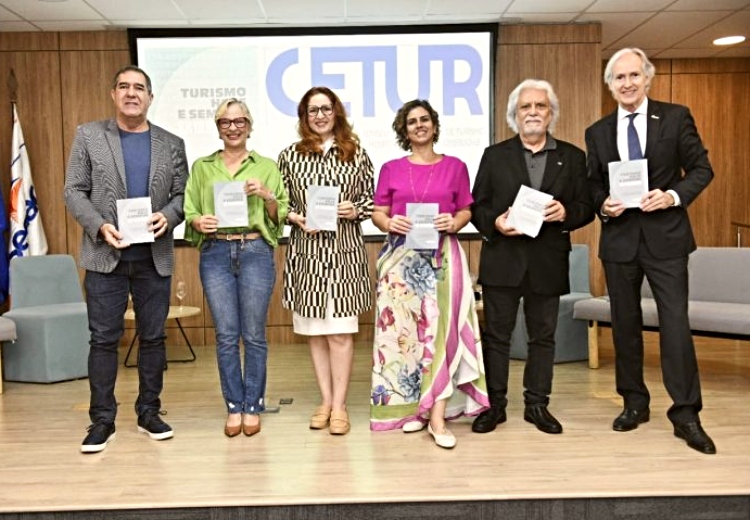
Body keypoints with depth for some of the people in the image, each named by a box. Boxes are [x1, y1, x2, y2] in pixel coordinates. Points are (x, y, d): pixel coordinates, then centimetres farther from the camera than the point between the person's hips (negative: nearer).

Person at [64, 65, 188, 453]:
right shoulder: (88, 135, 6)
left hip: (155, 257, 1)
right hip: (105, 255, -1)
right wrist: (100, 226, -13)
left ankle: (149, 413, 20)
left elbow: (182, 195, 7)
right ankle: (102, 420, 12)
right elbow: (74, 191, 2)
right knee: (104, 338, 2)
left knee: (153, 337, 7)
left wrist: (168, 216, -14)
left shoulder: (172, 144, 9)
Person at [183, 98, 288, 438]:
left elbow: (280, 217, 7)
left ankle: (253, 406, 17)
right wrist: (198, 221, -11)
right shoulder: (202, 167, 13)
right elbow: (189, 211, 10)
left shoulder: (267, 167, 8)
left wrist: (267, 195, -11)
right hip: (215, 254, 1)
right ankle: (234, 406, 17)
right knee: (226, 335, 4)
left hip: (256, 251, -1)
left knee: (254, 335, 4)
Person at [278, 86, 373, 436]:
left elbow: (372, 198, 10)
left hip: (345, 250, -1)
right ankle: (325, 400, 21)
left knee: (340, 329, -2)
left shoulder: (356, 153, 7)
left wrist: (355, 210, -9)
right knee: (314, 329, 8)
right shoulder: (290, 156, 8)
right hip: (306, 252, 2)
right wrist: (298, 219, -9)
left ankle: (339, 406, 9)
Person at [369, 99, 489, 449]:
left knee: (440, 327, -10)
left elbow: (466, 211, 10)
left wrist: (454, 223, -10)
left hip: (441, 256, -1)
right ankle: (410, 406, 13)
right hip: (400, 257, 1)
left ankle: (437, 416, -8)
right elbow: (378, 213, 9)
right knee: (403, 328, 1)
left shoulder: (455, 167, 9)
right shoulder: (391, 170, 10)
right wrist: (388, 223, -12)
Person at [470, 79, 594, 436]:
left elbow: (585, 208, 5)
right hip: (502, 259, 0)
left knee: (543, 336, 10)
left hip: (548, 262, 1)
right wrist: (494, 222, -15)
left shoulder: (572, 157, 8)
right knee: (496, 334, 5)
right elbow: (477, 206, 5)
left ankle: (537, 404, 23)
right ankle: (495, 404, 17)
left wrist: (566, 213, -15)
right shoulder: (495, 155, 7)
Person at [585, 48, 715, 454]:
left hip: (665, 236, -3)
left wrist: (674, 195, -15)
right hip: (619, 238, 3)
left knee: (675, 322, -5)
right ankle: (634, 403, 24)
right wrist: (603, 204, -8)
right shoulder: (598, 132, 8)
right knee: (625, 324, 10)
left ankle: (685, 413, 6)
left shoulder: (676, 117, 1)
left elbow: (702, 169, 2)